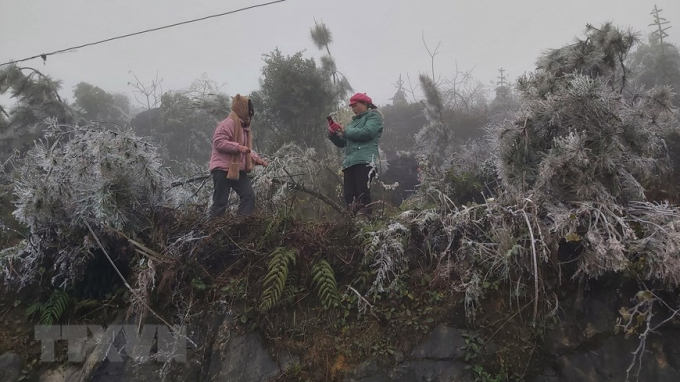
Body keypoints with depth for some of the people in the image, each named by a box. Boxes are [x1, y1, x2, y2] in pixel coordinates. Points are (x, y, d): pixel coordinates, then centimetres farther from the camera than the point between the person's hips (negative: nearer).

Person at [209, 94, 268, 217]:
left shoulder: (244, 125, 17)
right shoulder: (229, 123, -13)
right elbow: (218, 142, -21)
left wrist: (257, 159, 13)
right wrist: (238, 147, -25)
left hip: (238, 169, 9)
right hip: (223, 169, -9)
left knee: (249, 196, 0)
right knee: (220, 201, -6)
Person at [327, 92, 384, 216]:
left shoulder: (374, 116, 12)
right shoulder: (353, 121, 32)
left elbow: (366, 132, -8)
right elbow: (342, 143, 29)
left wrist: (345, 131, 1)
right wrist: (333, 133, 10)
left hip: (365, 160, -7)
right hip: (349, 162, 7)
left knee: (363, 194, -21)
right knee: (349, 196, -9)